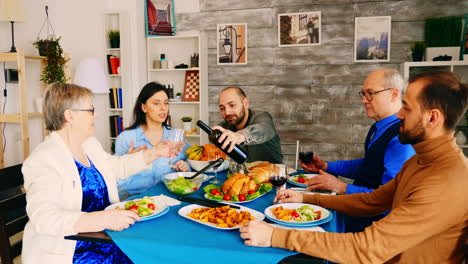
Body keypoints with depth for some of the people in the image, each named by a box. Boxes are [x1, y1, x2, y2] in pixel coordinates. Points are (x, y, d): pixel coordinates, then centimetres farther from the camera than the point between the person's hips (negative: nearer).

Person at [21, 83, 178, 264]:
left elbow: (116, 166, 27)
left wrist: (154, 153, 18)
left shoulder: (90, 144, 10)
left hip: (104, 238, 8)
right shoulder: (43, 160, -17)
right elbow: (45, 218, -28)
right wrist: (104, 219, -37)